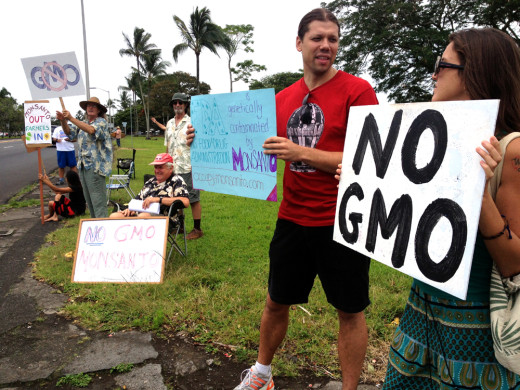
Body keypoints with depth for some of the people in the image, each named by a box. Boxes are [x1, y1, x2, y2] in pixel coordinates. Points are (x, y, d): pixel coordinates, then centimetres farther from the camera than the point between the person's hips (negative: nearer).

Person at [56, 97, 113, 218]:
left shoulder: (101, 122, -2)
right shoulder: (83, 124, 22)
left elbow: (91, 130, -22)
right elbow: (69, 132, 12)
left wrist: (71, 118, -24)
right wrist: (63, 120, -7)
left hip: (95, 166, -8)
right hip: (83, 165, 8)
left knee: (97, 198, -11)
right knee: (88, 197, 12)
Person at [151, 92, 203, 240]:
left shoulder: (192, 123, -3)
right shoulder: (169, 123, 16)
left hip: (189, 168, -6)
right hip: (173, 168, 6)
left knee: (193, 199, -2)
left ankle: (197, 229, 7)